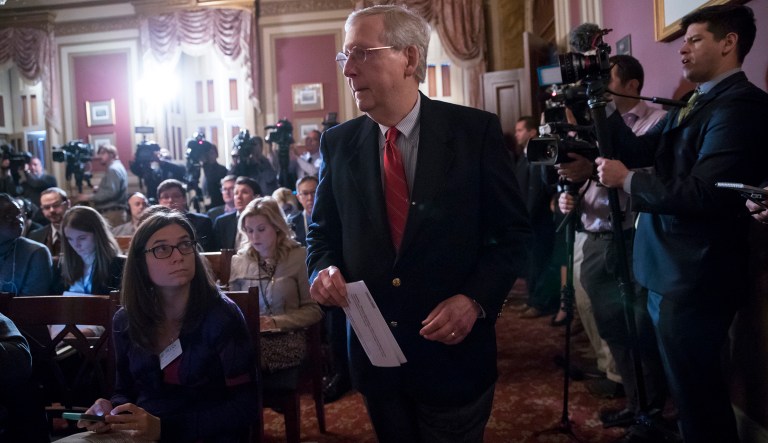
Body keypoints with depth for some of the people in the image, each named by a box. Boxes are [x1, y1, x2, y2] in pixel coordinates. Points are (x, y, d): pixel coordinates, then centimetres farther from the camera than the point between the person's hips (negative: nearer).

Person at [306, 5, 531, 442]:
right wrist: (324, 269, -11)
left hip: (452, 351, -3)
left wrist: (476, 299, -19)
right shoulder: (338, 143, 1)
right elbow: (323, 231, 10)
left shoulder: (476, 130, -8)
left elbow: (514, 232, -6)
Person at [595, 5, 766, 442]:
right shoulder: (693, 106, 14)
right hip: (671, 270, 10)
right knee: (691, 384, 24)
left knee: (696, 389, 5)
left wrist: (627, 180, -16)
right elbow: (638, 151, 9)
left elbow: (703, 193, -27)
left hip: (695, 276, -10)